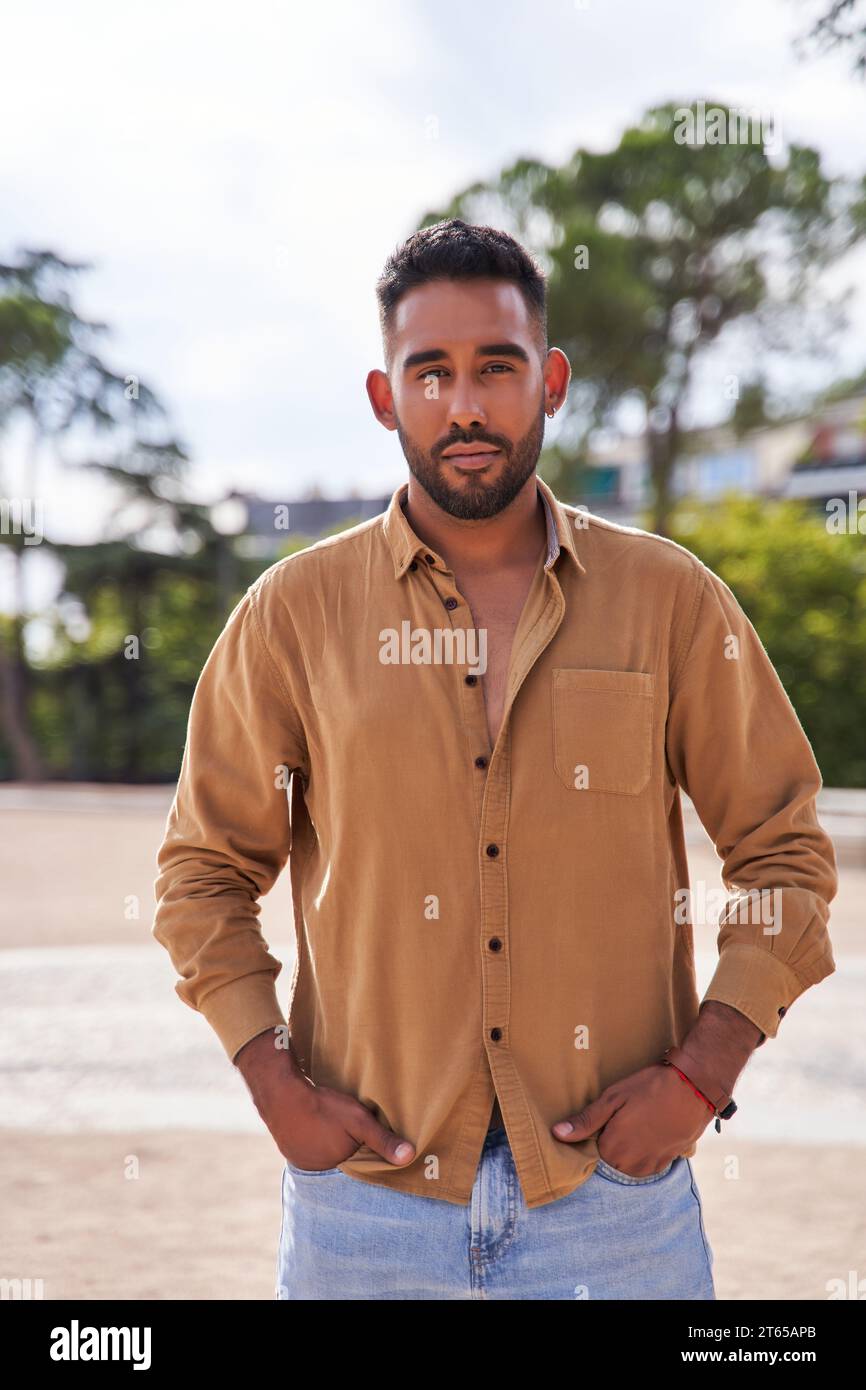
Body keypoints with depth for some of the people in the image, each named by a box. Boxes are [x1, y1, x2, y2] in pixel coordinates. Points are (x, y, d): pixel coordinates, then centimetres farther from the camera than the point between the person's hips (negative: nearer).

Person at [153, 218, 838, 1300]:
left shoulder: (671, 600, 0)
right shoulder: (292, 612, 0)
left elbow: (784, 853, 5)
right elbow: (205, 871, 7)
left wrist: (702, 1072, -5)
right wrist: (273, 1082, -4)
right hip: (368, 1196, 0)